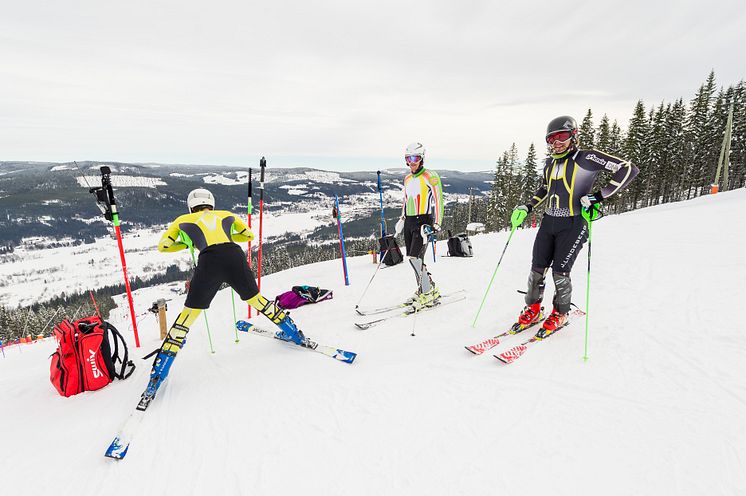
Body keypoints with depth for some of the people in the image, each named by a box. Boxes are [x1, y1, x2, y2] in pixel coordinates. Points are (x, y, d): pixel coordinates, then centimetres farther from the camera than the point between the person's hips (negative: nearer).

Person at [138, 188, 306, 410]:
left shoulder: (183, 220, 27)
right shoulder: (226, 215, 30)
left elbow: (162, 246, 32)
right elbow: (248, 235, 40)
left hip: (209, 262, -2)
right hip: (234, 255, 2)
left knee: (188, 316, 10)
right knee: (256, 300, 24)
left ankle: (156, 378, 14)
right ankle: (295, 334, 33)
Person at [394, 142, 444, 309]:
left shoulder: (430, 176, -6)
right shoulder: (407, 178, 16)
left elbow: (438, 200, -10)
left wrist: (437, 224, -17)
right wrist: (402, 219, 21)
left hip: (423, 220, -7)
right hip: (409, 222, 8)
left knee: (415, 258, -14)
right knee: (412, 259, 7)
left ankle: (428, 294, -1)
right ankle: (426, 289, 21)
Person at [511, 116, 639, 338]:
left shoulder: (586, 158, -9)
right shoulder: (550, 163, 11)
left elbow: (628, 169, -11)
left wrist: (598, 196, -16)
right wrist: (526, 208, 15)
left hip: (573, 225, -5)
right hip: (549, 222, 6)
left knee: (560, 272, -6)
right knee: (537, 269, 3)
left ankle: (560, 314, 18)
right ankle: (533, 310, 20)